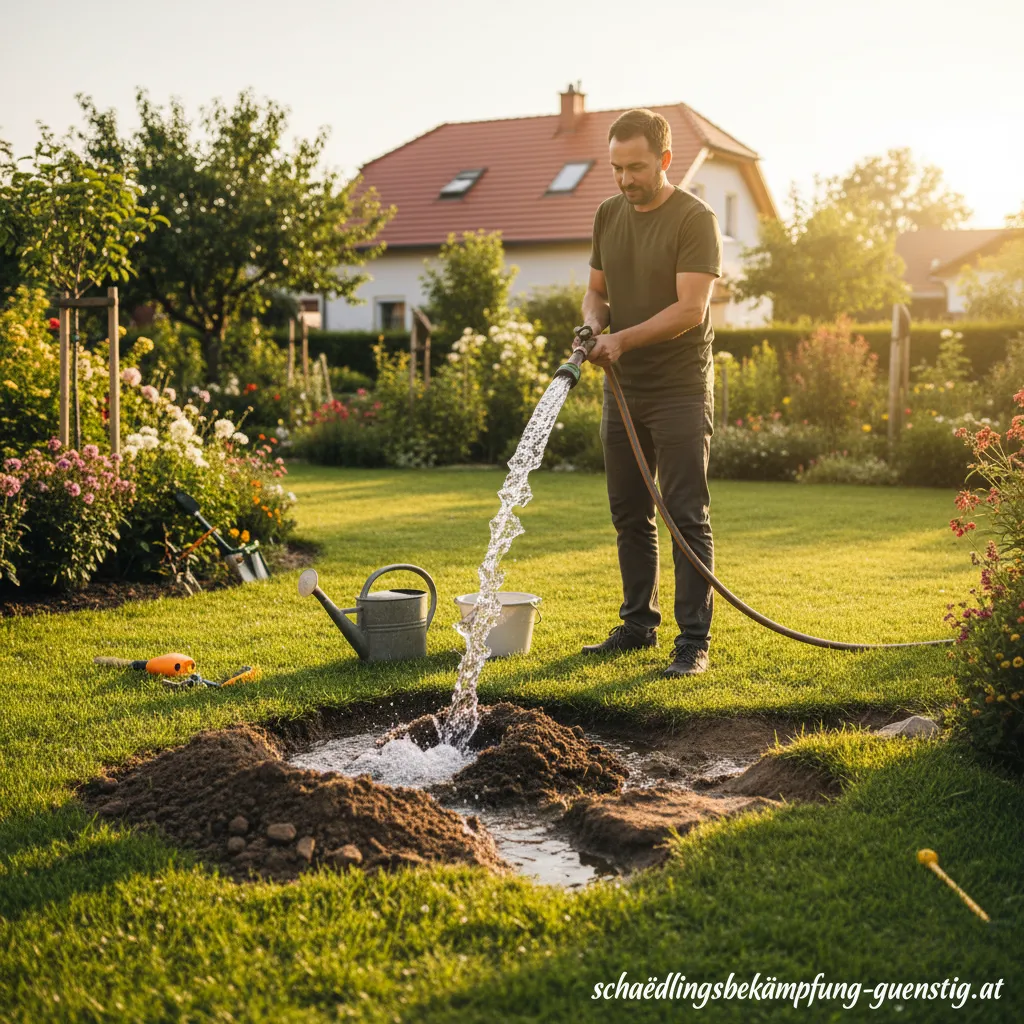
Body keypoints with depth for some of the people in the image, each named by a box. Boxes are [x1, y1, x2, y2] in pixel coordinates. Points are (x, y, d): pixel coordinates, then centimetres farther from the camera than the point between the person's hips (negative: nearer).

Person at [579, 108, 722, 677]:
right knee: (630, 517, 12)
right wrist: (594, 325, -5)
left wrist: (623, 339, -25)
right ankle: (639, 624, 24)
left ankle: (695, 641, -1)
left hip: (680, 392, -7)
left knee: (688, 518, -5)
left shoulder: (696, 219, -11)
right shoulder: (609, 215, 10)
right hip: (623, 390, 7)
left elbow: (690, 309, -18)